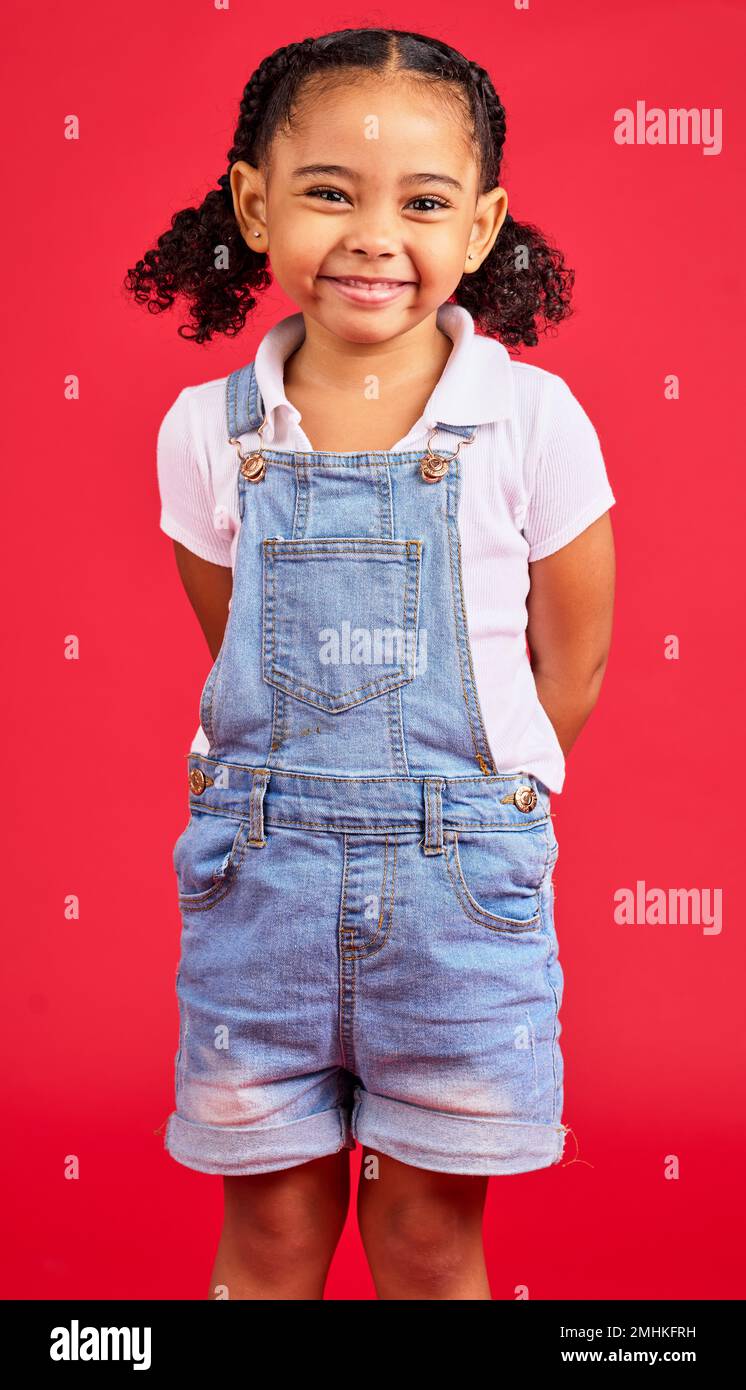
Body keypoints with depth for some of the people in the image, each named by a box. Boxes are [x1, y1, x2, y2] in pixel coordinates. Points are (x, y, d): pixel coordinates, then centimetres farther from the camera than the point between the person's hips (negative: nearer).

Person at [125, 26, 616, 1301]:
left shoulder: (533, 420, -7)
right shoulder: (208, 431, -1)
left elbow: (573, 666, 2)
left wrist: (457, 809, 8)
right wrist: (299, 800, 7)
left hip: (460, 873, -1)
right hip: (258, 862, 2)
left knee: (432, 1235, 14)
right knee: (268, 1230, 15)